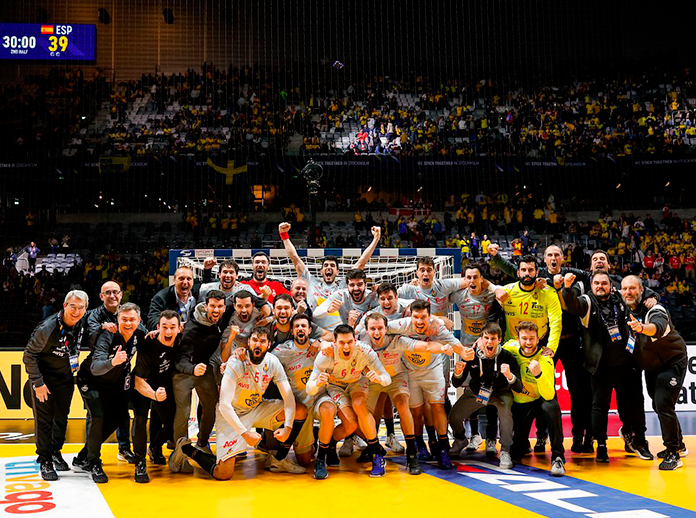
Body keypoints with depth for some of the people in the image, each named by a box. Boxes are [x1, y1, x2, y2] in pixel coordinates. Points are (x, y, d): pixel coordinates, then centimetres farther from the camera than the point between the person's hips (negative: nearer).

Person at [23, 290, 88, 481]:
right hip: (44, 378, -5)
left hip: (66, 378, 6)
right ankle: (45, 461, 8)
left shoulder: (82, 323, -9)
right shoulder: (48, 329, -27)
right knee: (44, 420, -3)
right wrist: (38, 383, -20)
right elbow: (29, 355, -19)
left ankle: (56, 453, 31)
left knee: (62, 417, 13)